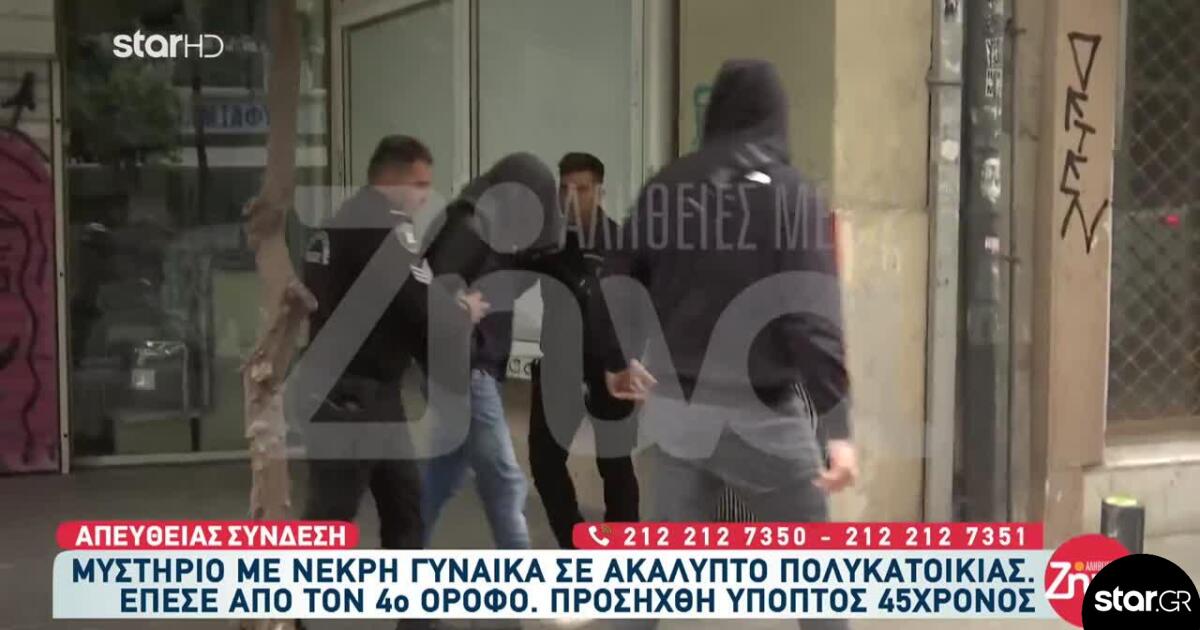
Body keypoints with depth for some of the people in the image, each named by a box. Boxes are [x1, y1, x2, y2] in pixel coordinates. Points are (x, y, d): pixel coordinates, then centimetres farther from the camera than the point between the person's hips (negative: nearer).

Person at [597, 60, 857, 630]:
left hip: (674, 407, 4)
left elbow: (619, 286, 11)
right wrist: (836, 427, -17)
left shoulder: (665, 188, 5)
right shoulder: (791, 194, -8)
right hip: (761, 412, -4)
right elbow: (815, 320, -16)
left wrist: (618, 362, 29)